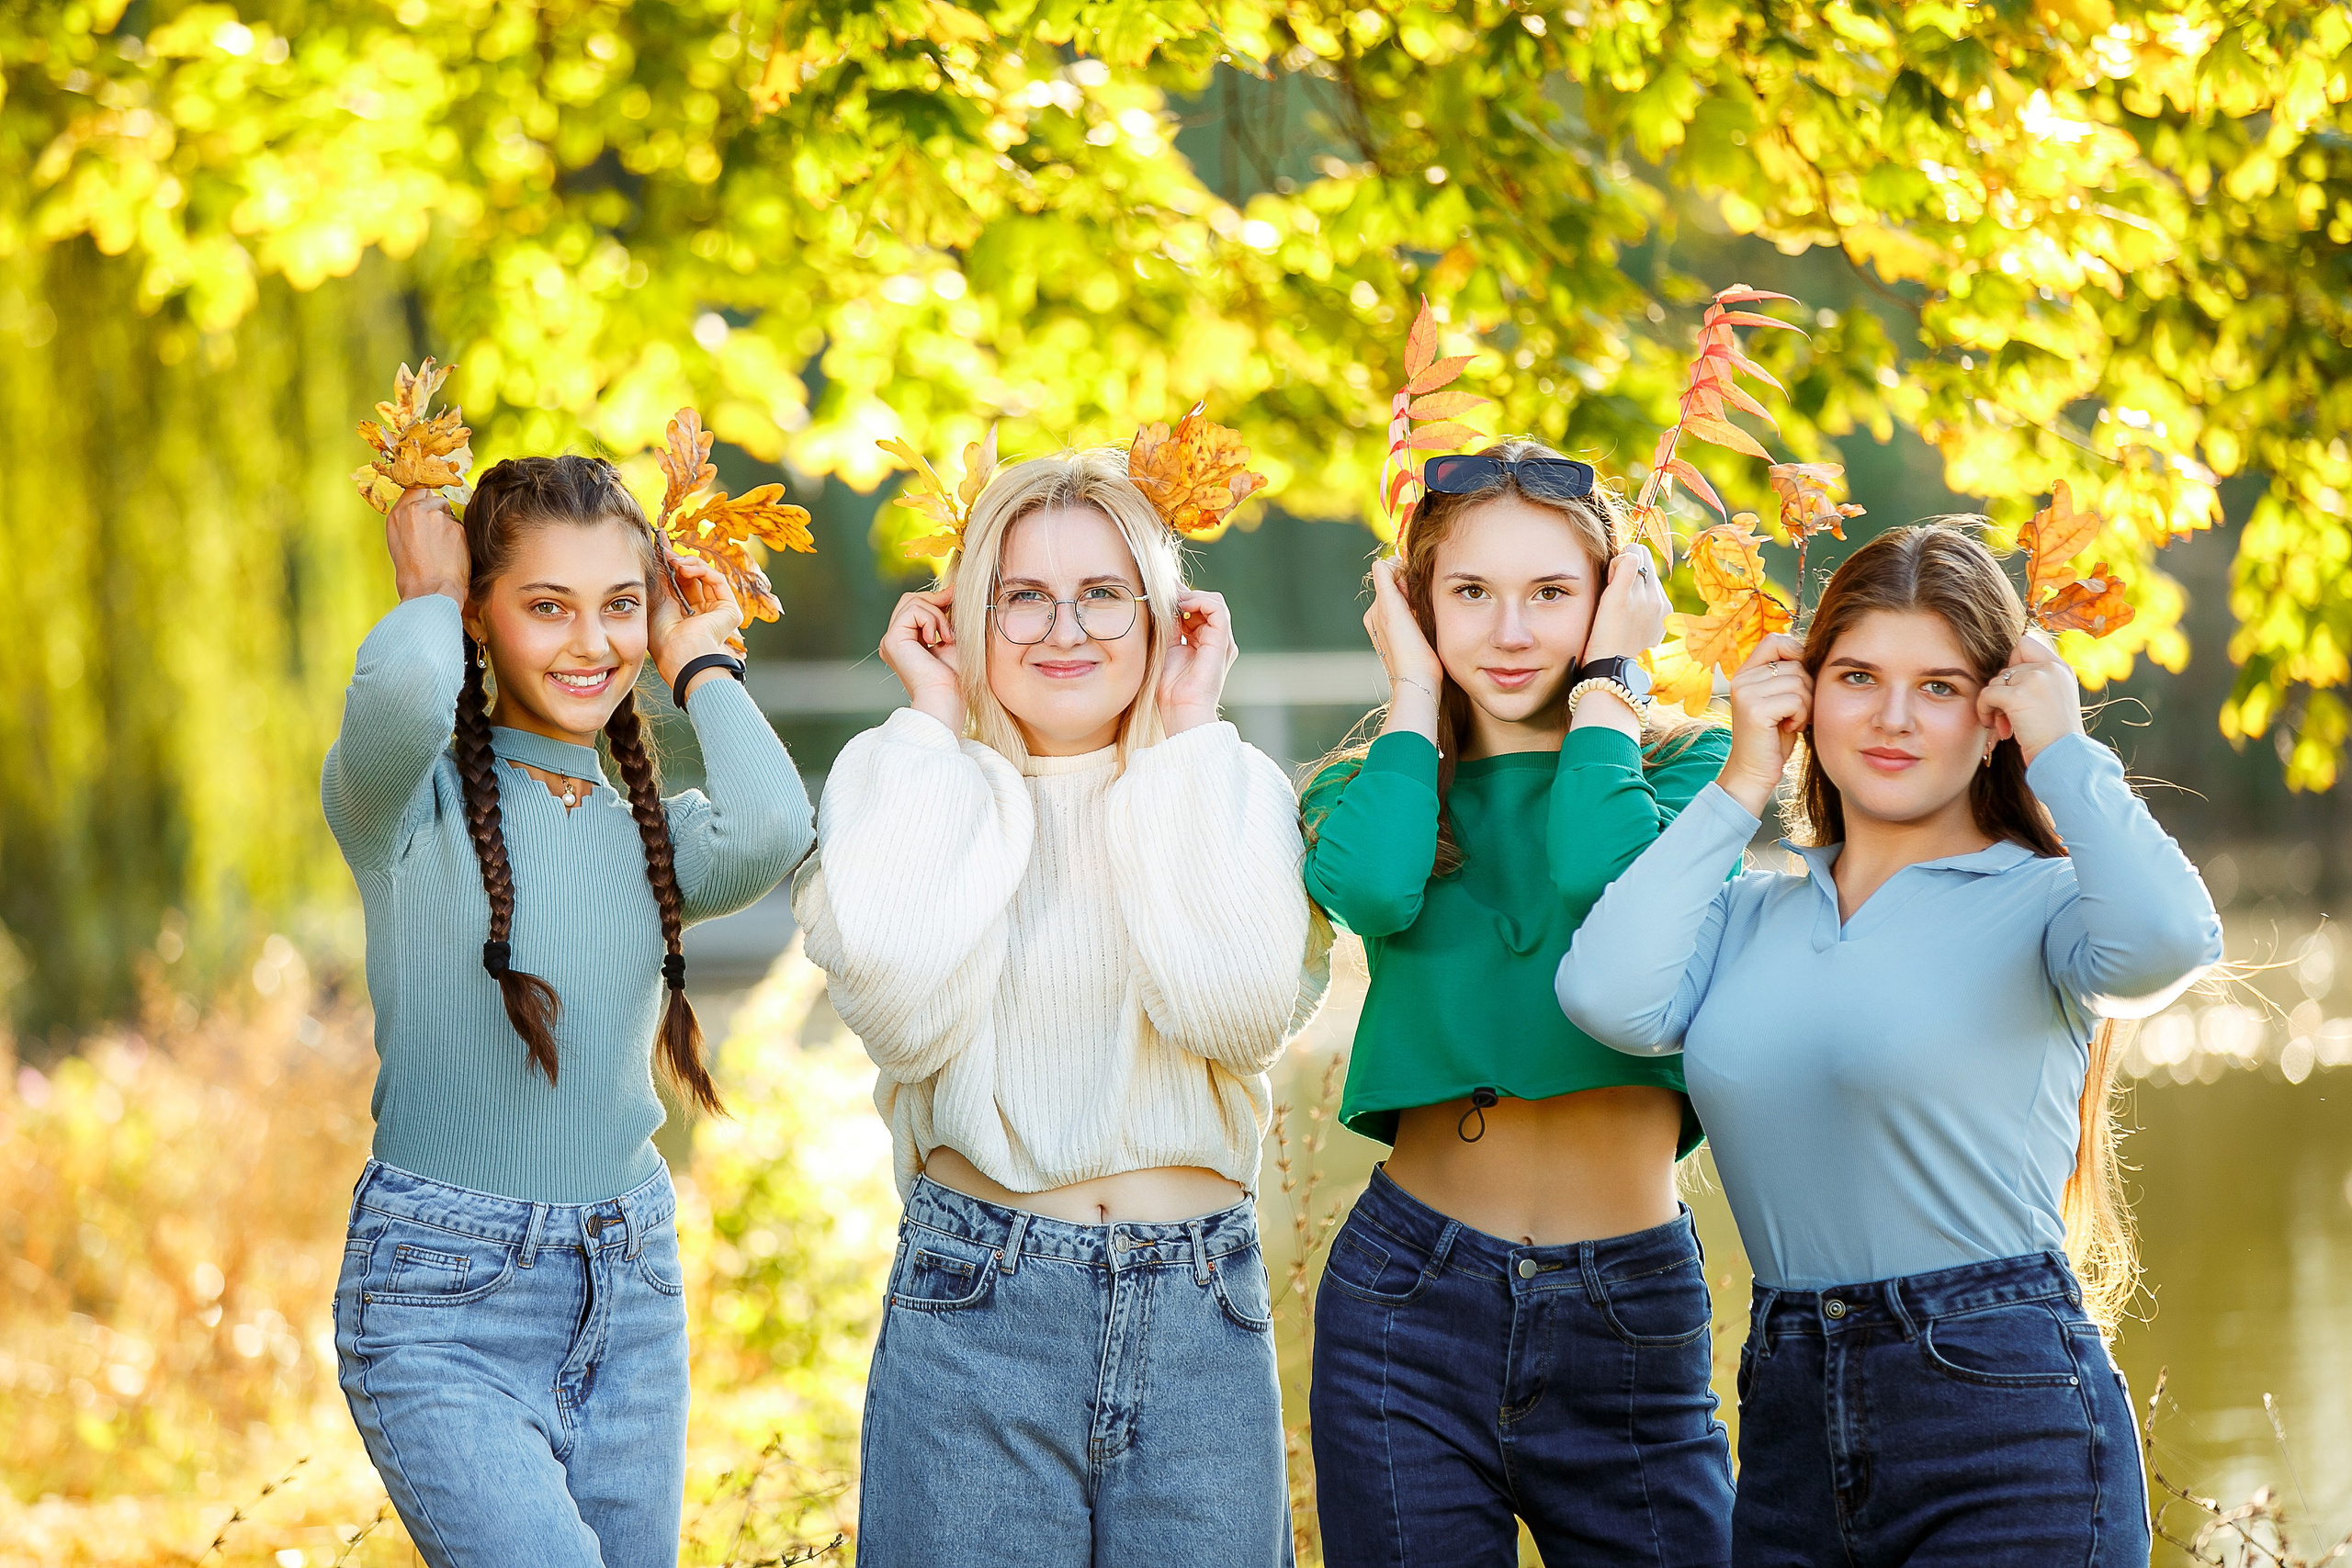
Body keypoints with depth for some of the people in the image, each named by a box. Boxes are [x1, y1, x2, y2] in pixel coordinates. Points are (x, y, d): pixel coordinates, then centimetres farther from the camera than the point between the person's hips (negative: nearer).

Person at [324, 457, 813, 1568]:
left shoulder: (652, 836, 10)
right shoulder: (414, 808, -4)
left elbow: (771, 831, -15)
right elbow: (400, 691, -30)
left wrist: (699, 666, 1)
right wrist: (429, 595, -7)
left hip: (630, 1294, 6)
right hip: (444, 1308, -6)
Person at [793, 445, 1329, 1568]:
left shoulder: (1232, 791, 5)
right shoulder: (896, 782, 3)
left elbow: (1239, 1013, -15)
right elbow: (905, 1012, -17)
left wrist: (1187, 738, -6)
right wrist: (935, 727, -6)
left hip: (1201, 1317, 1)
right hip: (974, 1312, -1)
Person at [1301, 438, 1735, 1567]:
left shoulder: (1683, 767, 4)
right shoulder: (1370, 784, 9)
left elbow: (1601, 869, -19)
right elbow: (1369, 885, -16)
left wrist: (1607, 680, -5)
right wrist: (1416, 692, -1)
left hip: (1631, 1308, -1)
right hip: (1410, 1296, 1)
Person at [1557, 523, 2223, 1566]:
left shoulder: (2044, 902, -1)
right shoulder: (1752, 915, 13)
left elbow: (2168, 939, -25)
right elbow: (1611, 999, -7)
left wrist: (2063, 749, -8)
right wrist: (1739, 785, 3)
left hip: (2007, 1434, -5)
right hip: (1788, 1434, 5)